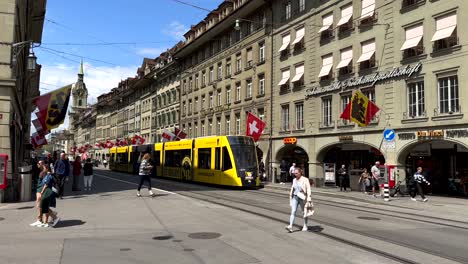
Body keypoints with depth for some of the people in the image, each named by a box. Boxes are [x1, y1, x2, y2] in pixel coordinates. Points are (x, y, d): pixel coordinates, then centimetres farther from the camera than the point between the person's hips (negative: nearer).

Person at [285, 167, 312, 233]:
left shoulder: (305, 180, -9)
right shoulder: (294, 180, 9)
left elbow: (308, 189, -12)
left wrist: (308, 199, -18)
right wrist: (291, 199, 16)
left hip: (302, 198, -4)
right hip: (295, 198, 4)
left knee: (304, 212, 10)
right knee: (293, 211, -9)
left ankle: (305, 226, 25)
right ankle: (290, 227, -18)